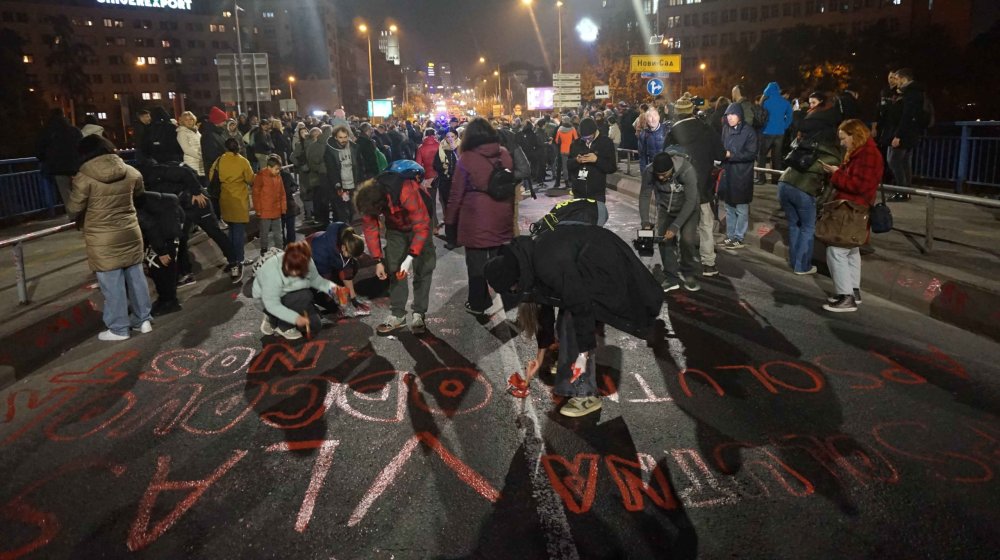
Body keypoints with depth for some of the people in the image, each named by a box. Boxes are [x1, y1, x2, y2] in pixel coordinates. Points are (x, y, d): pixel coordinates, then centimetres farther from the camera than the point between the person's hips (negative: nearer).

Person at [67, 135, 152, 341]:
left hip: (103, 239, -4)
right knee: (136, 276, 14)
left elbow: (74, 208, -5)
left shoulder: (84, 178, -13)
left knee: (112, 283, 4)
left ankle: (118, 329, 13)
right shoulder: (130, 172, -1)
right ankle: (143, 319, 23)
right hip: (130, 232, 4)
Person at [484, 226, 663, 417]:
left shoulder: (549, 265, -32)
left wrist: (583, 353, -23)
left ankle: (586, 395, -9)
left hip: (605, 264, -10)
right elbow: (546, 302, 11)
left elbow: (580, 306, -29)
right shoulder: (528, 262, -1)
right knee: (567, 322, 12)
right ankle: (570, 383, 28)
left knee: (575, 321, -15)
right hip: (588, 263, 10)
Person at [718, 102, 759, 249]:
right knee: (729, 208, 12)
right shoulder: (726, 129, 6)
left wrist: (731, 155, -18)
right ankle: (730, 236, 21)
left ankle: (738, 238, 8)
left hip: (742, 175, -5)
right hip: (727, 174, 6)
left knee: (741, 208, 2)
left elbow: (752, 154, -13)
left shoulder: (749, 132, -9)